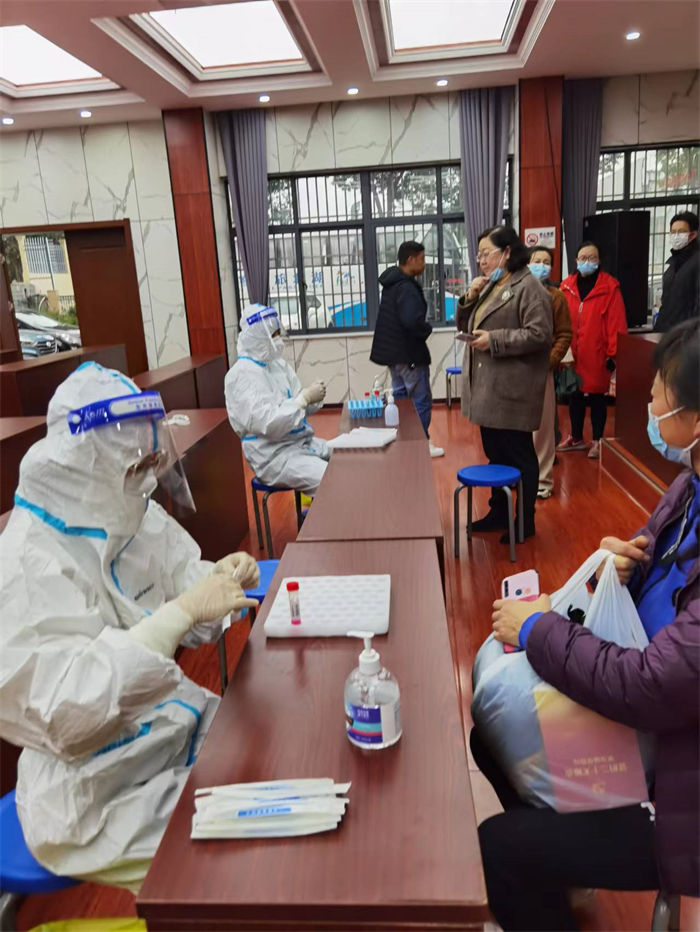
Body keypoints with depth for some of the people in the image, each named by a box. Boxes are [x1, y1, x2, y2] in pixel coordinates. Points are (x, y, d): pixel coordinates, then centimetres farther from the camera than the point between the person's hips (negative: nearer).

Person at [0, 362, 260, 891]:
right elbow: (63, 710, -31)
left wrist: (220, 578, -16)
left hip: (175, 729, 7)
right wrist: (183, 611, -36)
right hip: (102, 796, -6)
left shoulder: (128, 517, -3)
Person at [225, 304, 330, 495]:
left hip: (304, 442, 8)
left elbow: (297, 407, 12)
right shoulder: (241, 374, -15)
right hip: (274, 455, -8)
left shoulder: (279, 364, 9)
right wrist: (305, 397, -21)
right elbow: (267, 424, -24)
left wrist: (313, 399, -10)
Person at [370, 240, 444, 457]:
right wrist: (427, 330, -12)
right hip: (409, 353, -10)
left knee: (400, 397, 17)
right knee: (421, 401, 0)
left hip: (393, 350, 10)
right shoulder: (407, 288, -20)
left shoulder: (392, 283, 11)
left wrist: (422, 330, 7)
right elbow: (412, 321, -32)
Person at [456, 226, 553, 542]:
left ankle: (526, 521, 14)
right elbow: (465, 326, 19)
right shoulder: (489, 286, 17)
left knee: (518, 456, 1)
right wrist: (469, 299, 1)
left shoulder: (528, 287, -10)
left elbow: (539, 335, -18)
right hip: (487, 387, 9)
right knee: (495, 454, 16)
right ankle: (499, 512, 28)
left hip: (511, 389, -9)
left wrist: (494, 340, -20)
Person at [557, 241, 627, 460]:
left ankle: (597, 441, 17)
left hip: (596, 355, -4)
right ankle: (576, 438, 28)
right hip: (572, 355, 4)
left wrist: (613, 353, -12)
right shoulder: (567, 286, 7)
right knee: (574, 395, 13)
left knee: (597, 396, 5)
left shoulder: (610, 286, -5)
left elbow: (616, 323, -9)